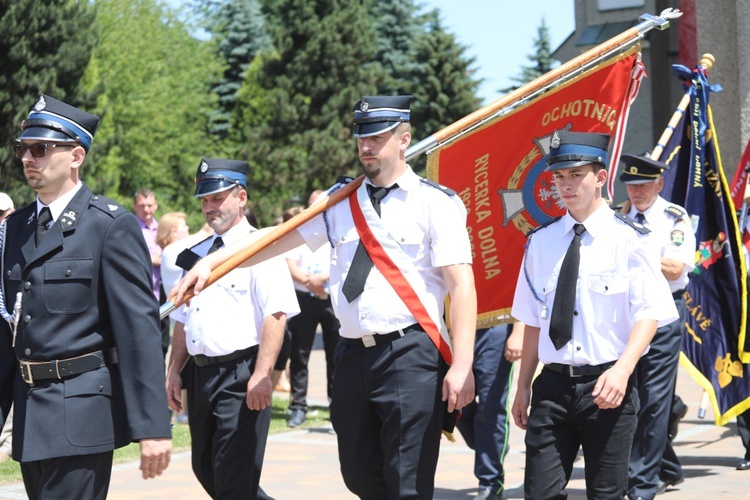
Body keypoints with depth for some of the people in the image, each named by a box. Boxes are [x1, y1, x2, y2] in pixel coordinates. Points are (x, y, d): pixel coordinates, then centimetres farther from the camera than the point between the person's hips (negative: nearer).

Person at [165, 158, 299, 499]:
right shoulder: (197, 254, 16)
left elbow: (276, 315, -18)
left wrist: (261, 375, -25)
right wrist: (174, 371, 15)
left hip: (241, 376, -8)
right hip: (201, 375, 8)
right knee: (205, 470, 15)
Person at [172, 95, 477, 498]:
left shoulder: (435, 203, -4)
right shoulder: (341, 202, 13)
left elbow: (462, 284, -10)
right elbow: (283, 238, 16)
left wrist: (461, 366, -18)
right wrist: (211, 262, 7)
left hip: (410, 356, -6)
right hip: (353, 355, 6)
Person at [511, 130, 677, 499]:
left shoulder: (630, 239, -4)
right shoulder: (540, 243, 8)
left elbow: (649, 314, -9)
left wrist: (622, 370, -24)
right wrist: (523, 386, 12)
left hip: (607, 385, -3)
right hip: (553, 384, 3)